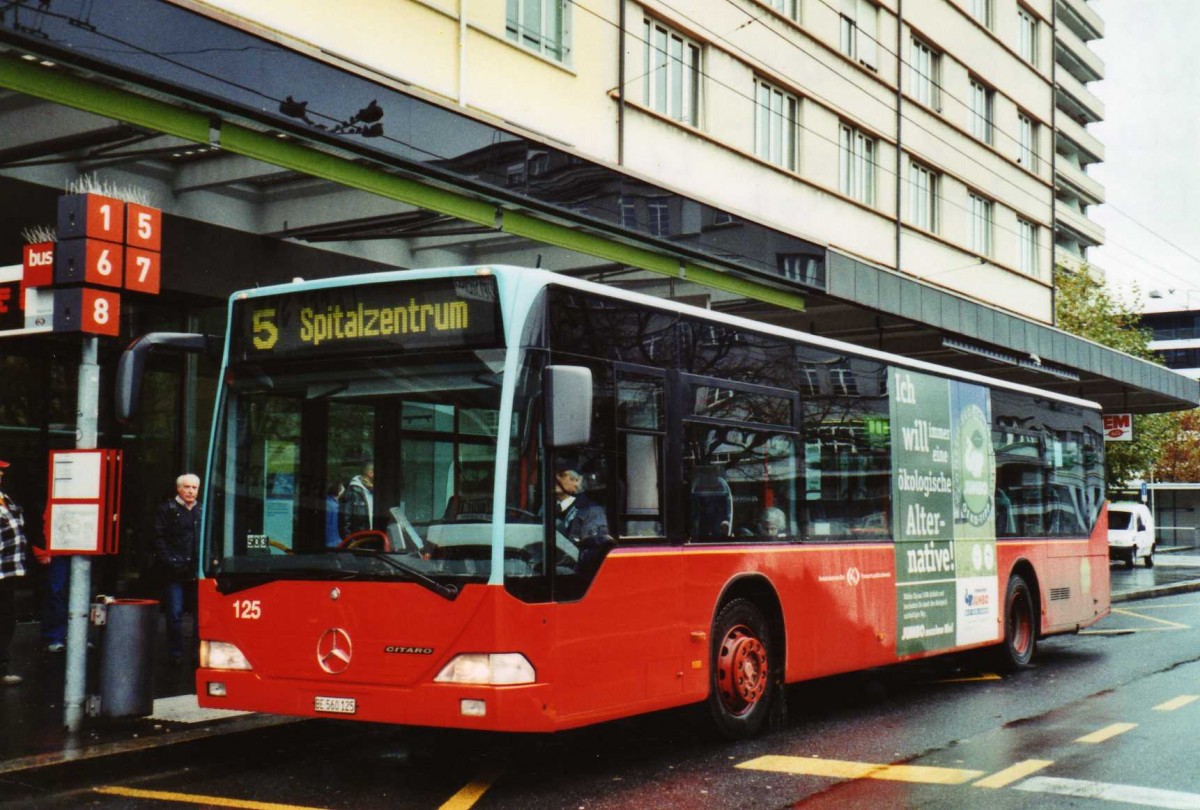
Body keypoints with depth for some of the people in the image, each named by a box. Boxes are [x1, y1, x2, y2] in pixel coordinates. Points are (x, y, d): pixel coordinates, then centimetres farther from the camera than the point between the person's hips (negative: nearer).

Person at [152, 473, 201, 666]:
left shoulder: (203, 511, 12)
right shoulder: (167, 509, 4)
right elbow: (159, 539, -1)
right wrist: (169, 562, -10)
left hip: (196, 572, 3)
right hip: (173, 571, -3)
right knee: (174, 614, -1)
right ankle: (176, 655, 8)